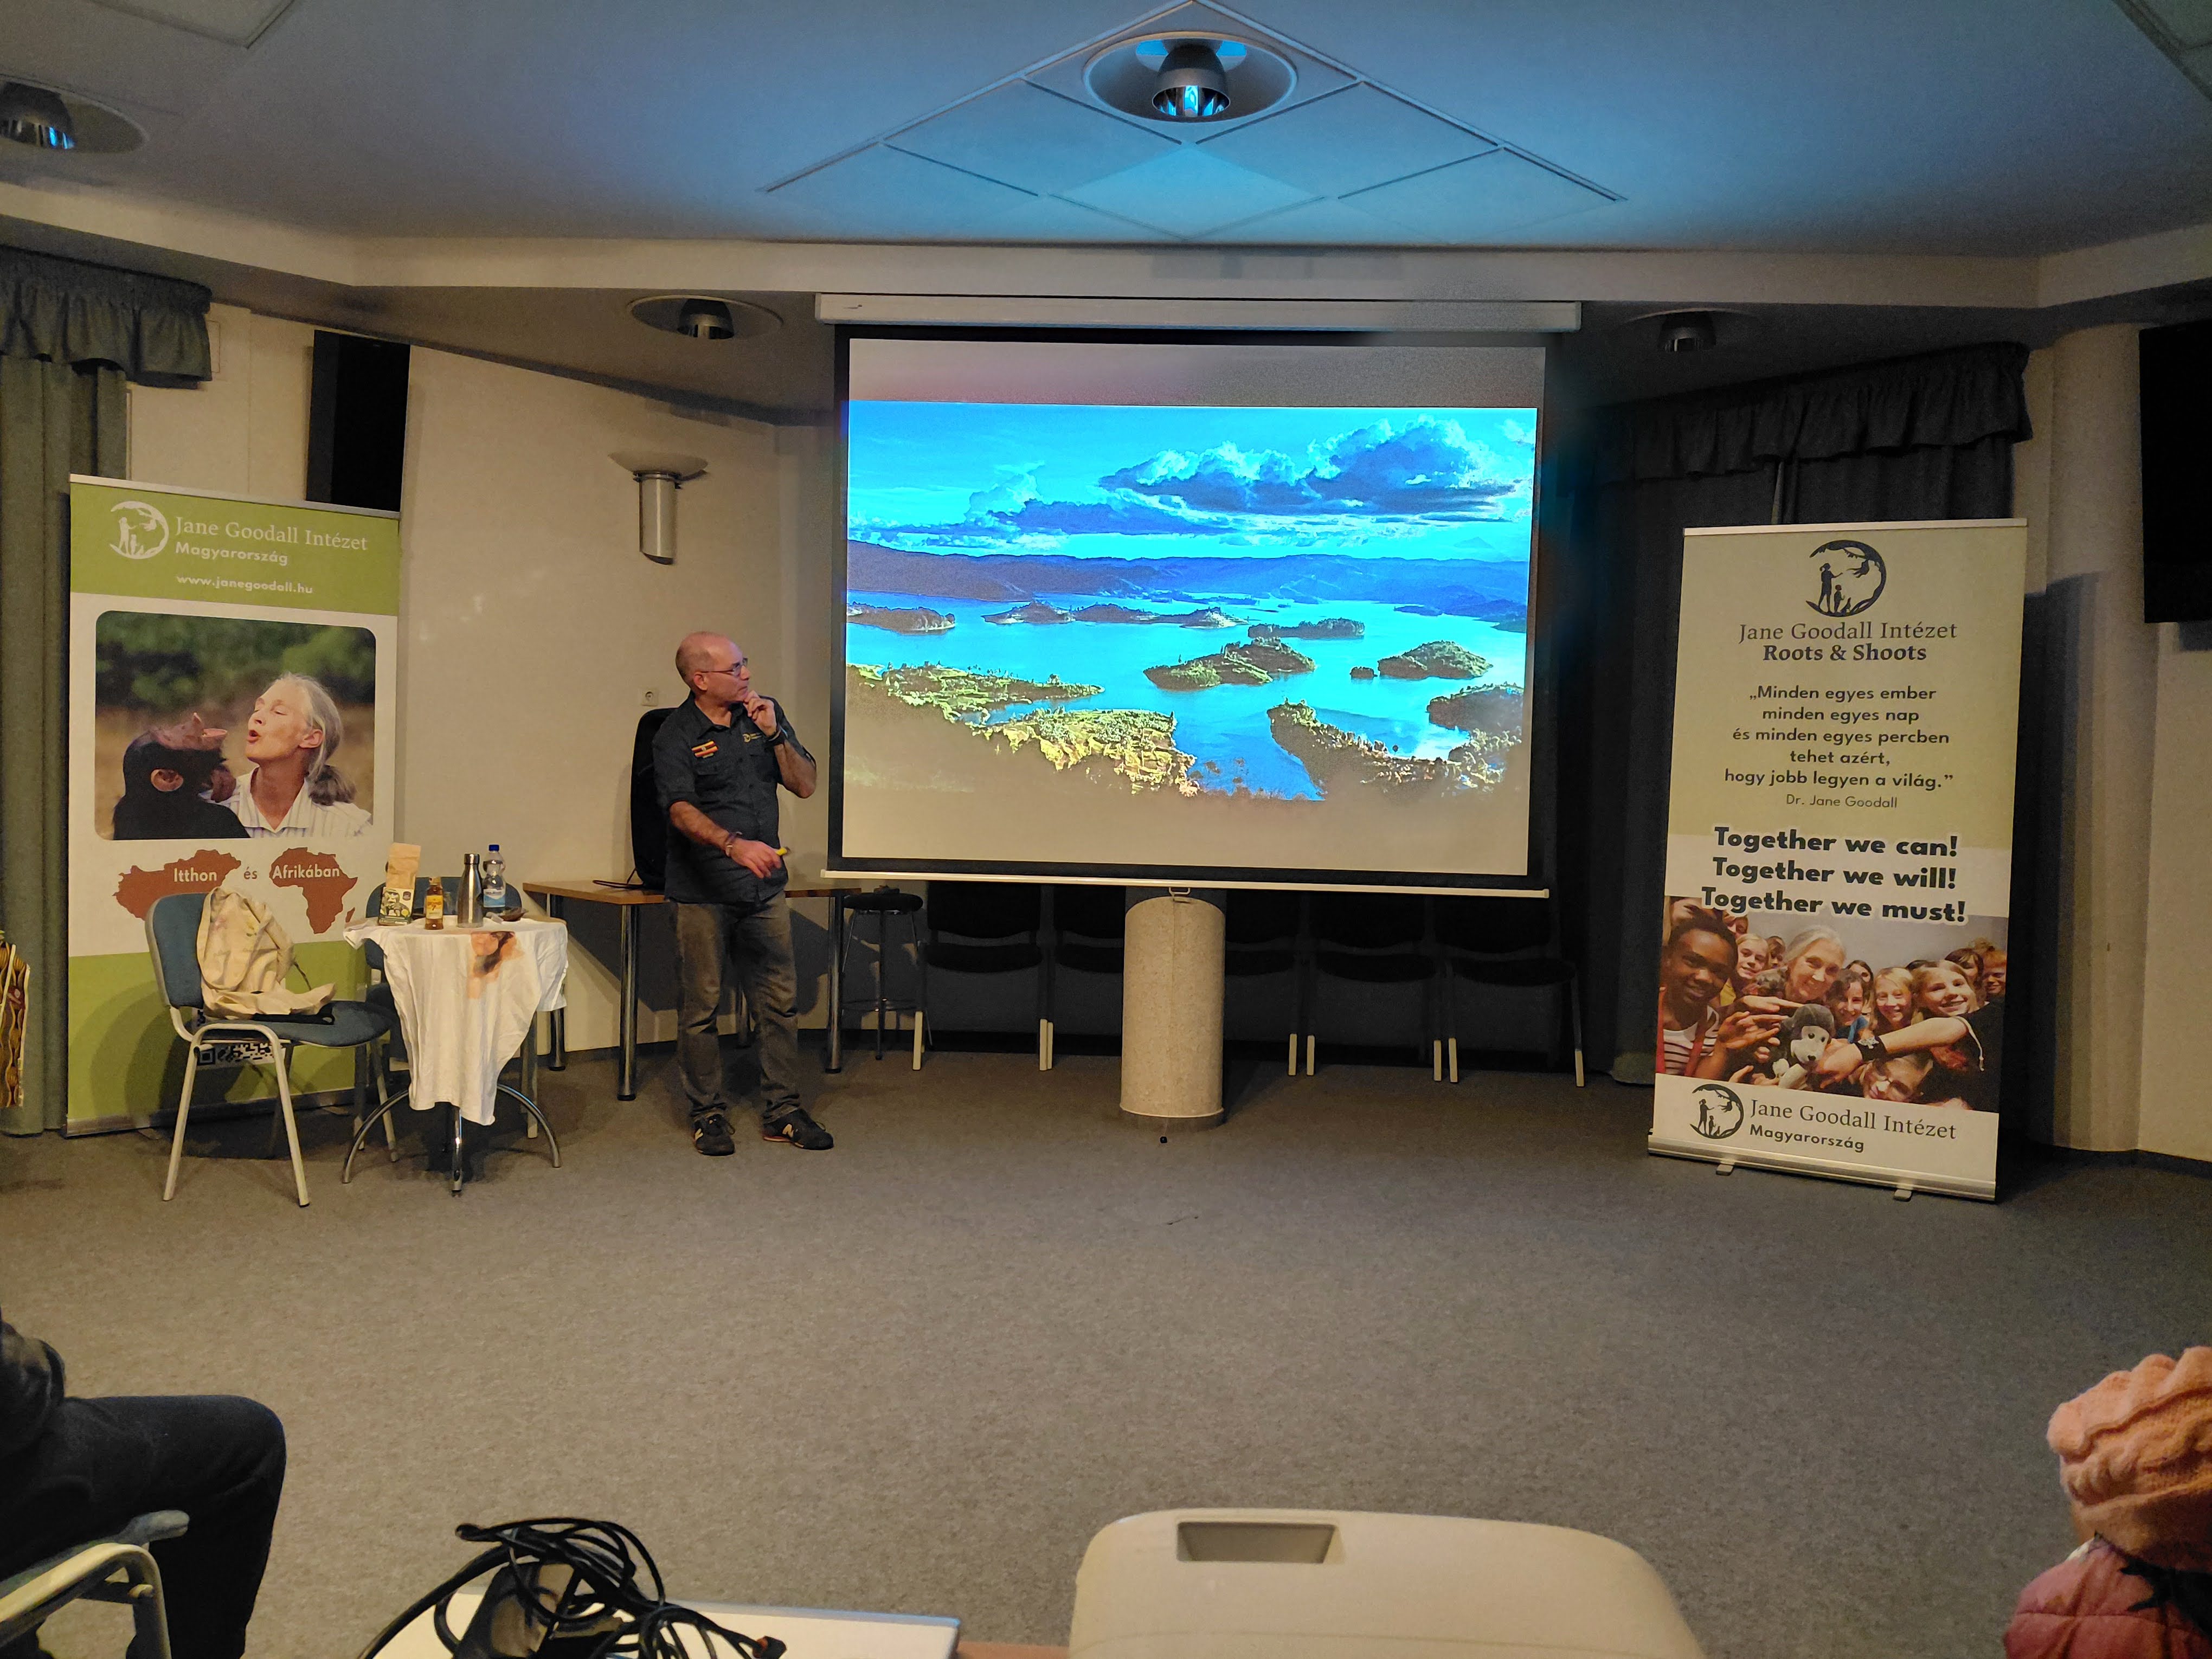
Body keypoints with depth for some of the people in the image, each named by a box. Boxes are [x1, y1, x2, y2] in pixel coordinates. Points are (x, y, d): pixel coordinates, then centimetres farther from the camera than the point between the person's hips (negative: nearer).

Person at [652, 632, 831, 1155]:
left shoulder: (766, 713, 9)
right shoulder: (675, 736, -6)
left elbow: (805, 786, 8)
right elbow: (682, 811, -21)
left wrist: (774, 734, -7)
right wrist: (733, 844, -38)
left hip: (764, 888, 4)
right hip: (702, 892, -4)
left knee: (780, 1002, 6)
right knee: (700, 1008, 3)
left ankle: (781, 1111, 17)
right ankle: (709, 1115, 17)